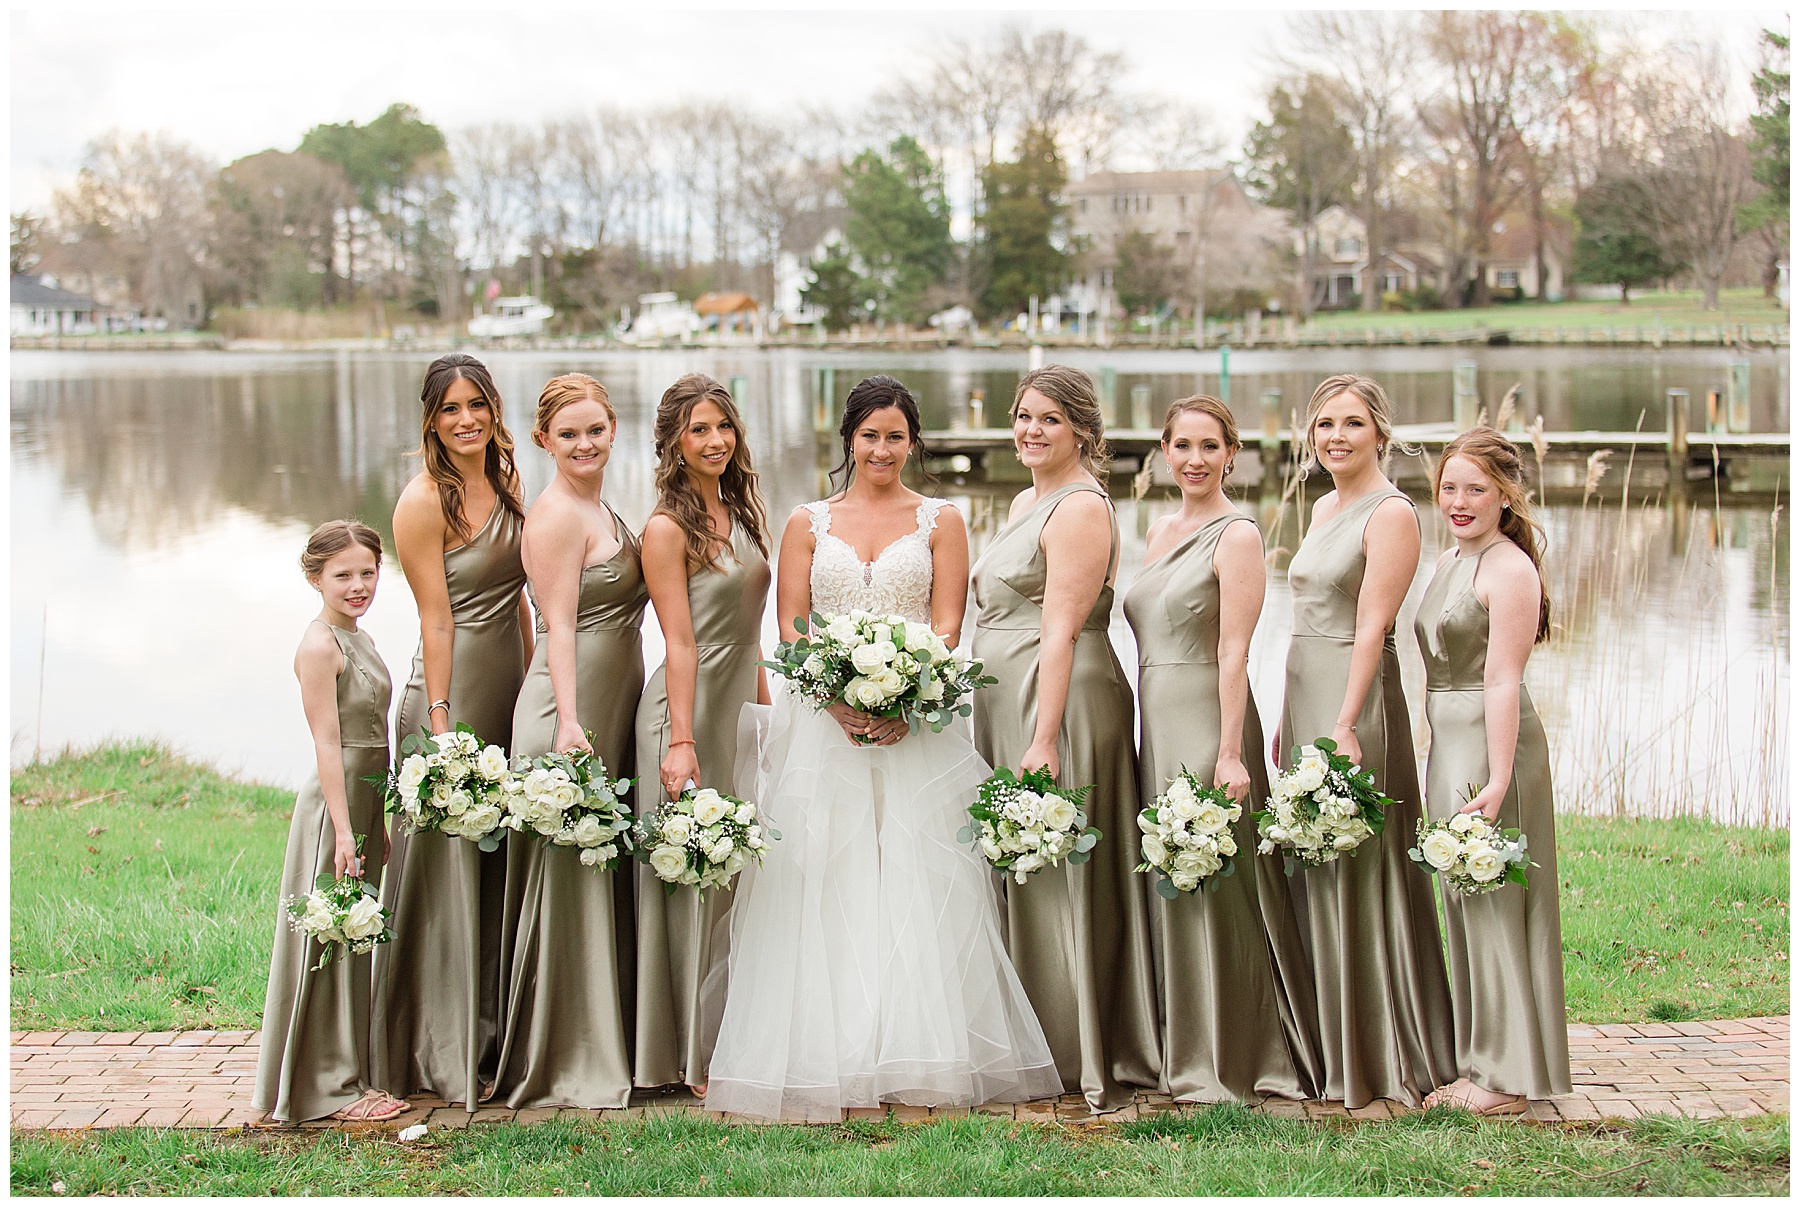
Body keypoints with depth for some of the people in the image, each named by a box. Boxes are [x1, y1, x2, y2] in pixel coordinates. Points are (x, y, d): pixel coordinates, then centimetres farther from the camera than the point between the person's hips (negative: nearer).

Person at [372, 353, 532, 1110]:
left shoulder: (505, 482, 10)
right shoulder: (423, 501, -12)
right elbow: (436, 621, -15)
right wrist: (442, 722, -17)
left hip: (510, 687, 8)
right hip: (453, 689, -8)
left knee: (502, 867, 14)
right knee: (450, 866, -1)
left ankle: (492, 1037, 25)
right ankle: (444, 1053, 8)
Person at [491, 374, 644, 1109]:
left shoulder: (601, 510, 17)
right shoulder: (556, 515, -12)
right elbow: (559, 626, -17)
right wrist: (569, 723, -23)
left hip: (611, 711, 10)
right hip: (568, 712, -10)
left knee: (600, 876, 14)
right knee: (568, 877, -4)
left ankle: (598, 1049, 22)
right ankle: (563, 1067, 3)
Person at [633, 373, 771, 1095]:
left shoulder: (740, 513, 12)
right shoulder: (668, 528, -12)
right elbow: (681, 642, -17)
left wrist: (766, 703, 17)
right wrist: (681, 742, -20)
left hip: (741, 707, 8)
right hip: (688, 708, -8)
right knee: (693, 879, -1)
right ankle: (694, 1058, 7)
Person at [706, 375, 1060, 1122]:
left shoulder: (940, 521, 10)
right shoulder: (808, 524, 12)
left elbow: (947, 625, 2)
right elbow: (790, 626, 5)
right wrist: (840, 697, -12)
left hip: (915, 721, -1)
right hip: (822, 719, 1)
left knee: (918, 882, -5)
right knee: (823, 883, -4)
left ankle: (921, 1057, -1)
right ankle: (825, 1057, 0)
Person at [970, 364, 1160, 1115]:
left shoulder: (1080, 508, -11)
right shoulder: (1026, 503, 18)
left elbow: (1060, 629, -19)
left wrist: (1044, 740, -23)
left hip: (1061, 702, -9)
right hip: (1005, 708, 9)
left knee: (1061, 876, -5)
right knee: (1019, 872, 11)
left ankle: (1084, 1060, 2)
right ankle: (1033, 1048, 18)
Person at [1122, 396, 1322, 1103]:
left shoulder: (1237, 535, -9)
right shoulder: (1161, 532, 15)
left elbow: (1233, 652, -15)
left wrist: (1229, 753, -19)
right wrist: (1148, 733, 14)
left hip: (1208, 722, -8)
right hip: (1157, 725, 8)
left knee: (1213, 887, -3)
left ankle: (1231, 1064, 5)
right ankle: (1182, 1055, 19)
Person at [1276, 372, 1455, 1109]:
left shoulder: (1391, 513, -10)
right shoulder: (1324, 509, 16)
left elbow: (1371, 625, -17)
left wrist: (1346, 726, -22)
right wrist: (1289, 719, 17)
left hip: (1356, 692, -9)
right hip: (1305, 694, 9)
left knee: (1357, 875, -5)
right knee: (1311, 875, 11)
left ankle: (1375, 1062, 4)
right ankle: (1327, 1051, 19)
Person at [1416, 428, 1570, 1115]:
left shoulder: (1509, 569, -13)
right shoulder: (1450, 562, 15)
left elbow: (1502, 682, -19)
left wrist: (1496, 782, -23)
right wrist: (1448, 766, 17)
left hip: (1491, 745, -9)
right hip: (1447, 747, 9)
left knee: (1494, 904, -4)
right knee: (1463, 905, 14)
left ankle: (1508, 1075, 4)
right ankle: (1477, 1062, 23)